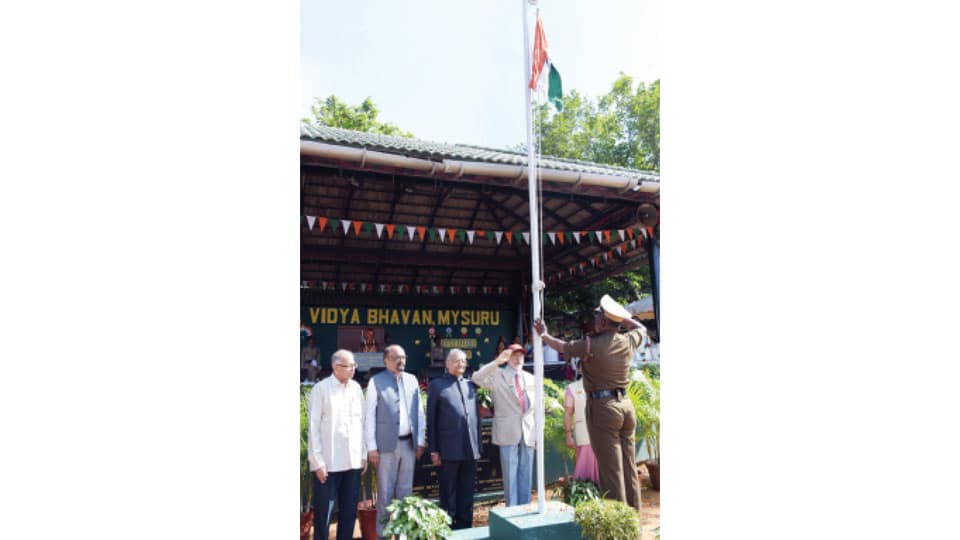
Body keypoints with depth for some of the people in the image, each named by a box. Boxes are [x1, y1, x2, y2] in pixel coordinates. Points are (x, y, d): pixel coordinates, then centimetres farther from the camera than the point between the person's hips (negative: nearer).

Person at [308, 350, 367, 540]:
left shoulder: (356, 388, 6)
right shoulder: (321, 389, -7)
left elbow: (361, 423, 10)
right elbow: (313, 428, -7)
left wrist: (363, 454, 9)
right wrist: (318, 461, -10)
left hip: (353, 461, 4)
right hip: (328, 462, -4)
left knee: (349, 510, 12)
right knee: (323, 512, 5)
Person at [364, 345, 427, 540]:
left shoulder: (412, 380, 7)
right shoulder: (376, 381, -5)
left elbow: (419, 412, 9)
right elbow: (369, 415, -6)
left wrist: (420, 441, 6)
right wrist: (371, 447, -9)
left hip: (409, 443, 4)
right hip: (387, 444, -4)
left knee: (405, 490, 13)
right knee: (385, 491, 6)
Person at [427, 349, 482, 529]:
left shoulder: (471, 385, 15)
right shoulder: (437, 385, 2)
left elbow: (477, 417, 15)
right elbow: (431, 419, -1)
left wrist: (479, 446, 12)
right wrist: (433, 449, -5)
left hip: (470, 449, 4)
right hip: (449, 450, -4)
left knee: (467, 493, 11)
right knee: (448, 494, 6)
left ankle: (465, 527, 22)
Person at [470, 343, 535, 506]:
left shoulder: (531, 378, 14)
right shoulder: (497, 375, 0)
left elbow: (536, 407, 17)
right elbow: (476, 378, -19)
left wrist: (538, 432, 12)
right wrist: (497, 362, -27)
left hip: (528, 433, 4)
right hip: (508, 432, -4)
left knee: (525, 475, 10)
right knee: (510, 475, 1)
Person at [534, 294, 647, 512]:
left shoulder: (591, 345, -13)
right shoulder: (628, 341, 2)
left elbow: (561, 345, 3)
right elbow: (641, 328, 26)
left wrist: (543, 334, 20)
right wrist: (620, 316, 21)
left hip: (602, 406, -6)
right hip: (626, 404, 6)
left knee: (611, 470, -1)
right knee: (629, 467, 12)